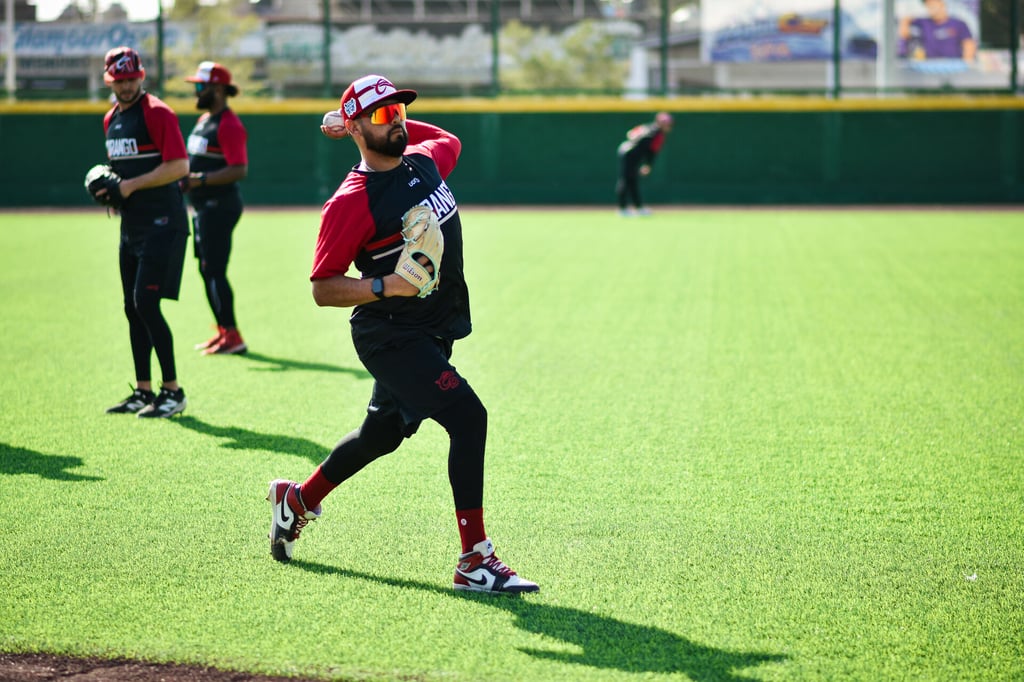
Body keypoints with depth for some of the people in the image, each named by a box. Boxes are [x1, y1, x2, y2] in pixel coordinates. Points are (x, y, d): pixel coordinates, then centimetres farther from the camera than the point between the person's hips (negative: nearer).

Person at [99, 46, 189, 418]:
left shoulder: (157, 113, -10)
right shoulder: (111, 119, 16)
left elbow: (179, 166, -18)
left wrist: (132, 185, -17)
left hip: (162, 224, -9)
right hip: (131, 226, 9)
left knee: (146, 303, -14)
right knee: (132, 308, 10)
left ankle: (173, 391, -6)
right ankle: (143, 392, 18)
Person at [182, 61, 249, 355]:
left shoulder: (228, 124, -16)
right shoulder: (204, 119, 15)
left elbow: (239, 170, -23)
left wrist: (200, 179, -26)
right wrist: (186, 179, 9)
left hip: (220, 206, -11)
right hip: (204, 206, 11)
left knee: (214, 271, -11)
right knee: (207, 270, 14)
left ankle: (233, 337, -8)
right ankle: (223, 331, 23)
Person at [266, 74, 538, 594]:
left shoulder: (424, 161, 6)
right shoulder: (350, 203, -17)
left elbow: (450, 141, 32)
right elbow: (322, 289, -15)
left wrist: (398, 128, 20)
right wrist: (384, 286, -28)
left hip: (433, 332, 9)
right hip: (390, 336, -8)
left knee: (382, 434, 21)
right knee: (467, 415, -22)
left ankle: (298, 499, 44)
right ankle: (475, 561, -20)